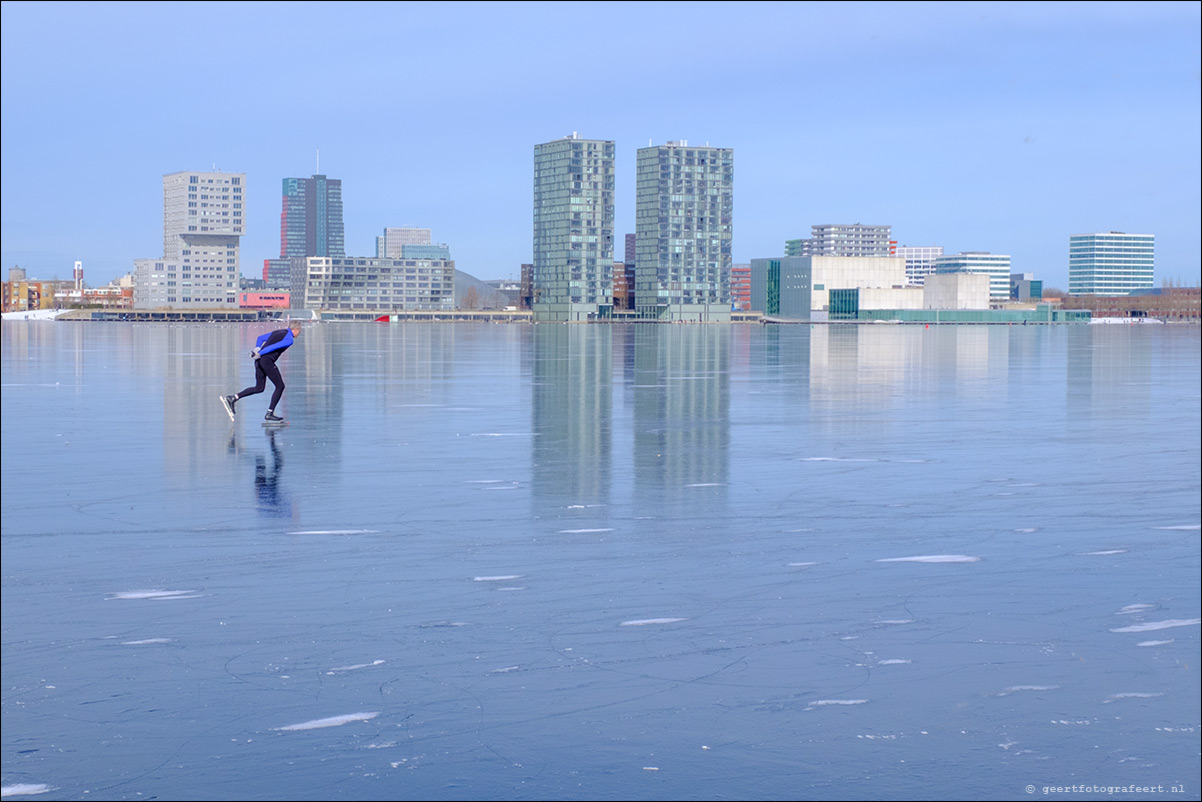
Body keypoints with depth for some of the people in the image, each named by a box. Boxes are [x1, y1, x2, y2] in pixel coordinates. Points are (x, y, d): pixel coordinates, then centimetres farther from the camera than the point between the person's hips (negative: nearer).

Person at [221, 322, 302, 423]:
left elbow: (261, 338, 22)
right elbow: (274, 346, -18)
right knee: (280, 386, 4)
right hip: (267, 361, -8)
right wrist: (259, 354, -17)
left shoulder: (278, 332, 22)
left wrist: (257, 349, 9)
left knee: (259, 388, 15)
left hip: (259, 361, 8)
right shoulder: (289, 339, -6)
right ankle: (269, 414, 4)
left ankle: (232, 399, 7)